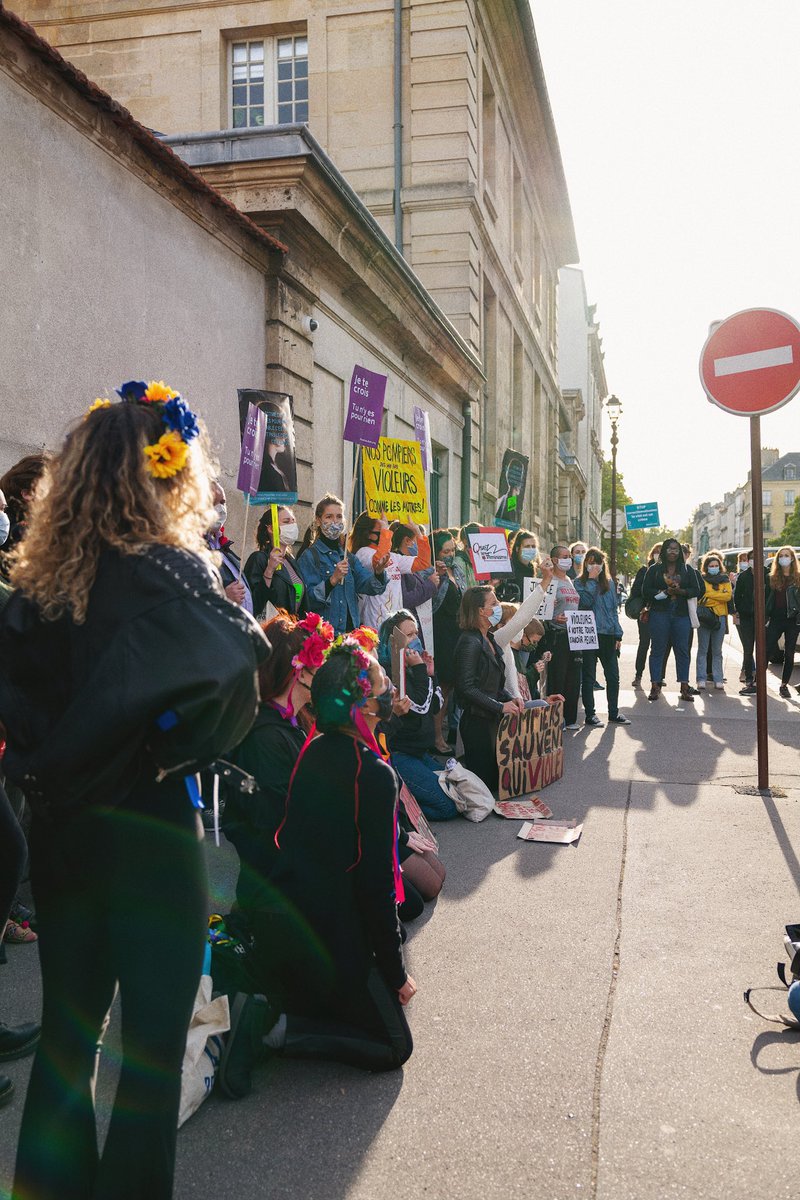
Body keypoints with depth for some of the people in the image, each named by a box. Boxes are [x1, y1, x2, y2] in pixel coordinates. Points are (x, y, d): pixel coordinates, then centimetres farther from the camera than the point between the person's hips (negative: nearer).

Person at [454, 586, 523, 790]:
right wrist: (501, 706, -19)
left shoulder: (488, 639, 12)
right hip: (477, 721, -9)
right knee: (483, 782, -4)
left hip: (492, 719, 9)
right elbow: (467, 687, -22)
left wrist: (510, 698, 2)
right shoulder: (470, 642, -17)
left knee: (495, 778, 14)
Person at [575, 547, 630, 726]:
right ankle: (590, 714, 9)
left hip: (608, 635, 4)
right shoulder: (580, 582, 0)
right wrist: (592, 580, -14)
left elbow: (614, 609, 12)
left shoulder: (608, 582, 12)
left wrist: (618, 634, 6)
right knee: (588, 677, 3)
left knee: (613, 676, 7)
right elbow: (585, 602, -19)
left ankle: (614, 713, 18)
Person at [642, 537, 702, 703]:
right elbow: (646, 590, 1)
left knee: (682, 649, 1)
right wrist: (664, 592, -12)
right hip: (659, 613, -1)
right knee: (657, 649, 0)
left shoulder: (688, 570, 11)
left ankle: (684, 687, 6)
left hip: (681, 614, 1)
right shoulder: (654, 569, 7)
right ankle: (655, 686, 4)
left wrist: (680, 591, -12)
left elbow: (696, 589, 6)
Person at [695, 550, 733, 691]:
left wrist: (709, 595, -10)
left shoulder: (725, 580, 13)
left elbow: (728, 595, -4)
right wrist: (719, 597, -12)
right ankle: (701, 679, -1)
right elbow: (699, 597, -7)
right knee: (703, 649, -3)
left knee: (717, 651, 7)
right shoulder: (701, 579, 5)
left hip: (720, 617, 3)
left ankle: (718, 680, 10)